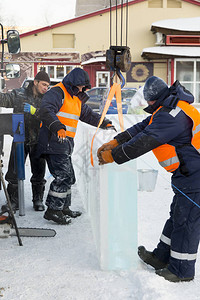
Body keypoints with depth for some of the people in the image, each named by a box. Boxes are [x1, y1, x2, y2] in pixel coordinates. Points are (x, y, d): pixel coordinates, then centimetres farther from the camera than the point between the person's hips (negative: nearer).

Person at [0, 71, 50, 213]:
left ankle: (38, 200, 24)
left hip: (38, 142, 1)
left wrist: (34, 111, -22)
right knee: (14, 172, 1)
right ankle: (13, 200, 15)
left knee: (38, 173, 8)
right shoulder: (18, 94, 1)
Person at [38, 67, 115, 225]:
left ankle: (63, 207, 23)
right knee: (63, 175, -14)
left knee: (69, 177, 12)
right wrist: (58, 127, -37)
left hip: (66, 143, 10)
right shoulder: (57, 92, -8)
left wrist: (105, 123, 23)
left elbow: (88, 114, 33)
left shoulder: (77, 99, 23)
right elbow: (46, 110, -24)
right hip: (54, 141, -10)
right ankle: (53, 210, -8)